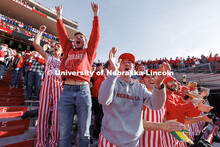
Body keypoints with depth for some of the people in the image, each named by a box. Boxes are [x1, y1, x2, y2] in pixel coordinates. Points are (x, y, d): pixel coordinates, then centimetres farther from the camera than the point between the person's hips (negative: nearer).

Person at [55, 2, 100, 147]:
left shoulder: (88, 52, 16)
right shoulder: (68, 50, 21)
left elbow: (96, 36, 14)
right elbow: (62, 34, 26)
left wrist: (96, 15, 17)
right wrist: (59, 16, 31)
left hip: (83, 90, -1)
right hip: (67, 90, 2)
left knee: (84, 132, 8)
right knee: (64, 132, 7)